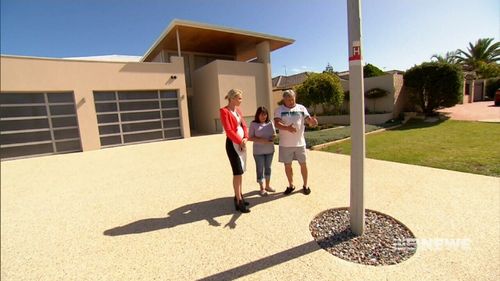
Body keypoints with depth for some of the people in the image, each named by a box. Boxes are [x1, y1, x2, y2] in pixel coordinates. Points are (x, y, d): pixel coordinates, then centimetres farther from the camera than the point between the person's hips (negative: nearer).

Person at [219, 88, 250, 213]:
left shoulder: (238, 110, 14)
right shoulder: (224, 111, -11)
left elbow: (244, 125, 10)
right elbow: (228, 130, -18)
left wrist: (245, 138, -7)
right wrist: (240, 141, -16)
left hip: (242, 143, 8)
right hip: (233, 144, -8)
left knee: (240, 172, 13)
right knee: (237, 172, -6)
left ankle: (239, 196, 26)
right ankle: (239, 202, 4)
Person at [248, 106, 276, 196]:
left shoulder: (270, 123, 3)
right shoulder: (253, 124, -7)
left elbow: (274, 134, 10)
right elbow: (250, 137, -8)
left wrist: (273, 137, -13)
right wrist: (260, 139, -22)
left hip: (270, 150, 4)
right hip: (258, 151, -4)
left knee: (268, 168, 15)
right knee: (260, 169, 4)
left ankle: (267, 186, 31)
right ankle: (262, 188, 16)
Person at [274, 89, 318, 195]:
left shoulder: (301, 108, 4)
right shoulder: (279, 110, -1)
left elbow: (309, 121, -2)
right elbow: (277, 123, -15)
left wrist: (313, 122, -27)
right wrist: (287, 128, -33)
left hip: (300, 142, 1)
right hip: (285, 144, 0)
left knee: (303, 164, 8)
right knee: (287, 165, 10)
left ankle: (305, 185, 26)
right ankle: (291, 185, 29)